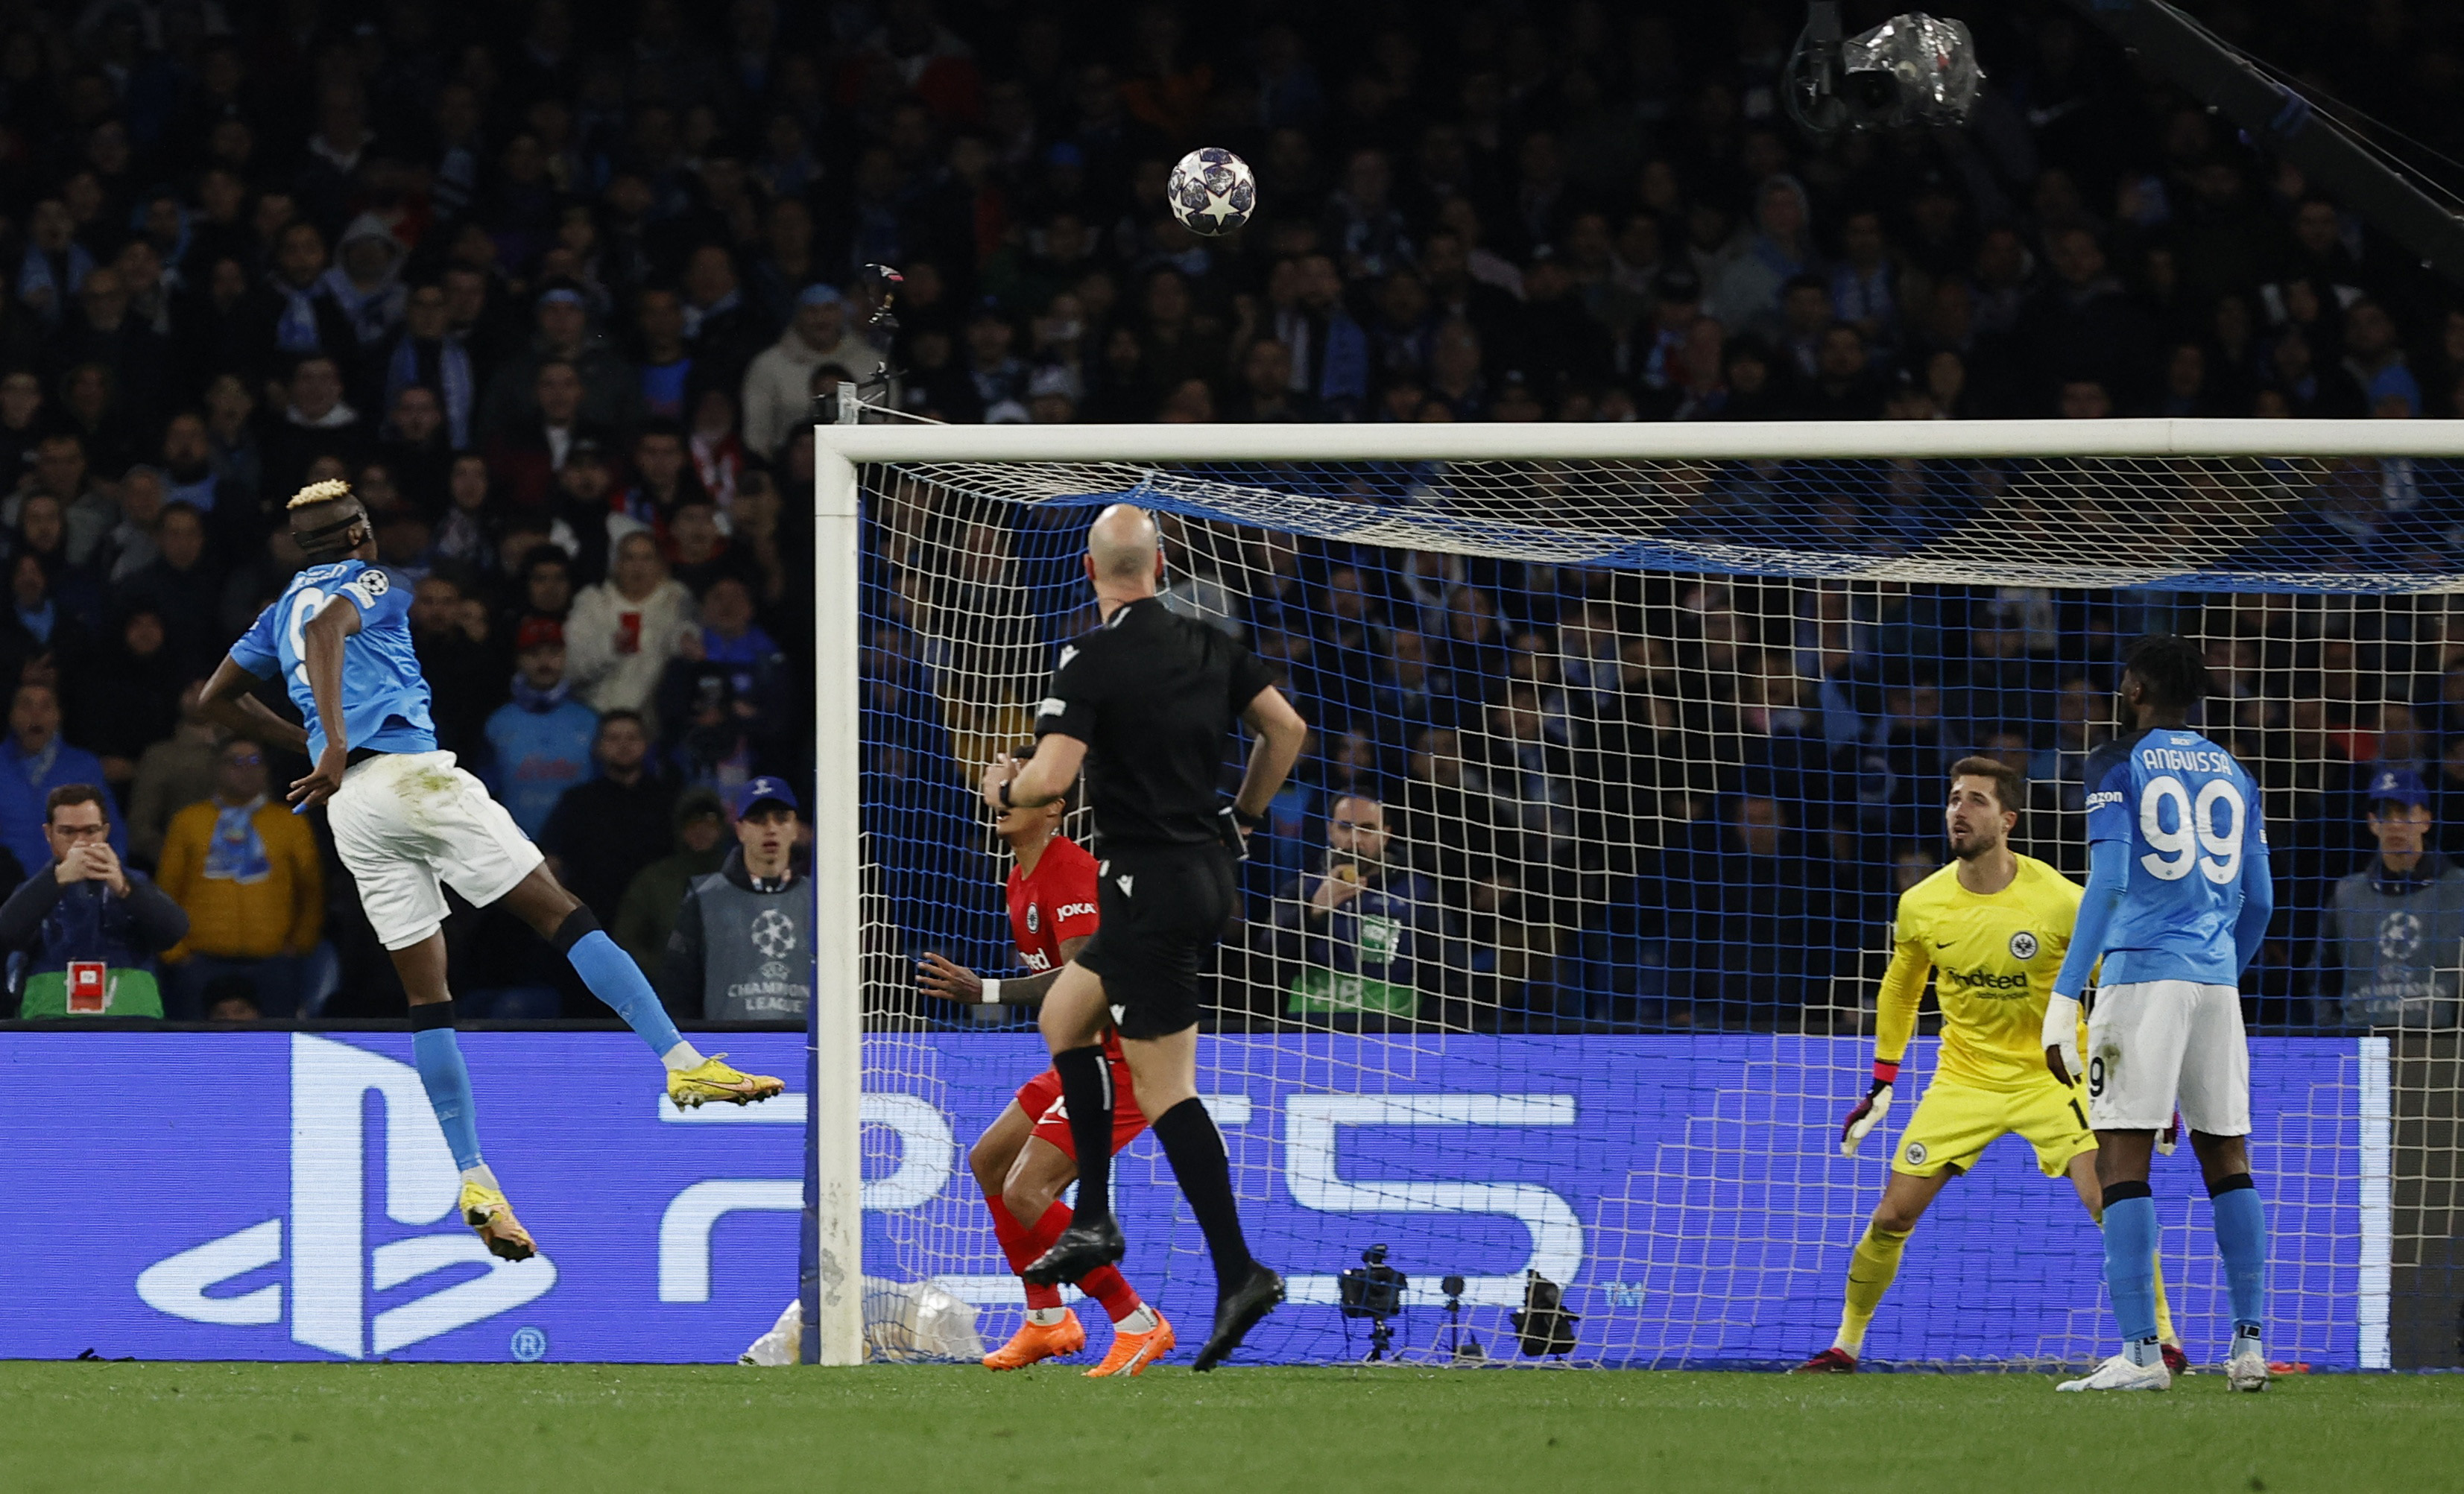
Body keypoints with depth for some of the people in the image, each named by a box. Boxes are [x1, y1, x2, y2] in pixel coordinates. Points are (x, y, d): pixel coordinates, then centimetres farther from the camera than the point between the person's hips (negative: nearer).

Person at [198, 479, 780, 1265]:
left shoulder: (281, 610, 23)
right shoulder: (369, 582, 3)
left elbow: (219, 696, 31)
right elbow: (327, 629, -19)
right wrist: (336, 747, -29)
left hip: (351, 809, 6)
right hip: (410, 770, -6)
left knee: (427, 994, 5)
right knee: (561, 913, -7)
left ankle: (473, 1178, -5)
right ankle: (683, 1063, -17)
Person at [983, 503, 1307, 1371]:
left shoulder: (1092, 662, -13)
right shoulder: (1209, 647, 7)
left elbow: (1052, 777, -21)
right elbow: (1287, 729, 11)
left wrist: (1002, 787, 1)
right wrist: (1243, 819, 22)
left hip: (1150, 886, -8)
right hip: (1208, 873, 8)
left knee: (1165, 1090, -6)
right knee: (1063, 1017, 21)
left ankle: (1238, 1273, -13)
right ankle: (1092, 1223, 16)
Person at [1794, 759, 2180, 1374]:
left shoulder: (2060, 901, -17)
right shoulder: (1920, 905, -6)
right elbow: (1900, 990, 13)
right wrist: (1881, 1086, 14)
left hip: (2050, 1072, -3)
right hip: (1963, 1078, 3)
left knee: (2107, 1202, -20)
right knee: (1892, 1217, -2)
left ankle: (2162, 1340, -7)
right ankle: (1846, 1344, 16)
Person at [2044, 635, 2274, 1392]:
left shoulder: (2120, 767, -1)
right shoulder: (2233, 775, 15)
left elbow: (2108, 883, -11)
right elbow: (2258, 900, 16)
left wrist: (2064, 999, -13)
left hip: (2142, 973, -6)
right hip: (2215, 979, 6)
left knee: (2123, 1160, -6)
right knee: (2226, 1158, 11)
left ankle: (2141, 1352, -13)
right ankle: (2249, 1343, 8)